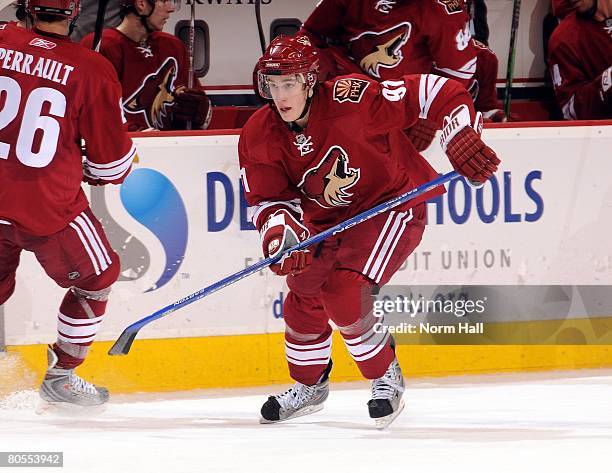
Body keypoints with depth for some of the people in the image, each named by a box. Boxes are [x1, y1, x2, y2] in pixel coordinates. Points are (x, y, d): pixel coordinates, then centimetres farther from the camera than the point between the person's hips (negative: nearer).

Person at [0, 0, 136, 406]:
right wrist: (103, 174, 20)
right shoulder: (92, 71, -12)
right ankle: (61, 375, 23)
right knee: (97, 278, 20)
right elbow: (113, 155, -3)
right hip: (49, 208, -4)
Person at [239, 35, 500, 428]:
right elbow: (270, 199, -6)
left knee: (343, 292, -22)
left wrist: (464, 141, -30)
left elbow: (436, 93, -26)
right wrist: (279, 231, -27)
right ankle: (309, 386, 33)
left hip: (393, 204, -7)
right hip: (327, 219, 7)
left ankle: (387, 377, -2)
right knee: (304, 296, 8)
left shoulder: (350, 99, -29)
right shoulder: (259, 138, -12)